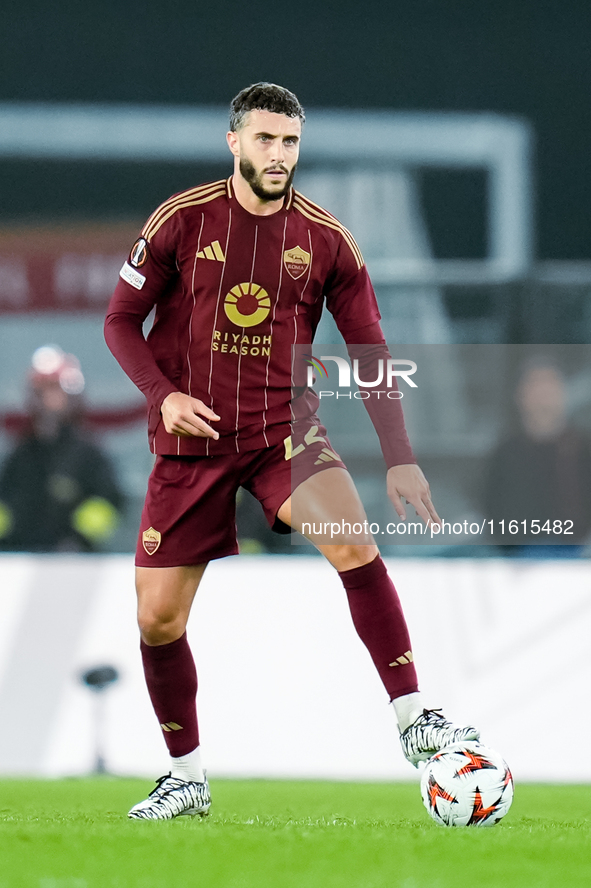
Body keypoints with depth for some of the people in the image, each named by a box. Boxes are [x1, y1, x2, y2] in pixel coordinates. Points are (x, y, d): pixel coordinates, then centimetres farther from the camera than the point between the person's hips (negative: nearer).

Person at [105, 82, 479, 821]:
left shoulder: (325, 240, -2)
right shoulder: (180, 221, -4)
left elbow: (369, 350, 4)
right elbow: (121, 321, 3)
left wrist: (400, 458, -2)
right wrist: (163, 394, -14)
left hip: (284, 429, -1)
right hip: (192, 440, 1)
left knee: (356, 545, -28)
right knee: (157, 618, 0)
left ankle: (413, 721, -23)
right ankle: (186, 777, 20)